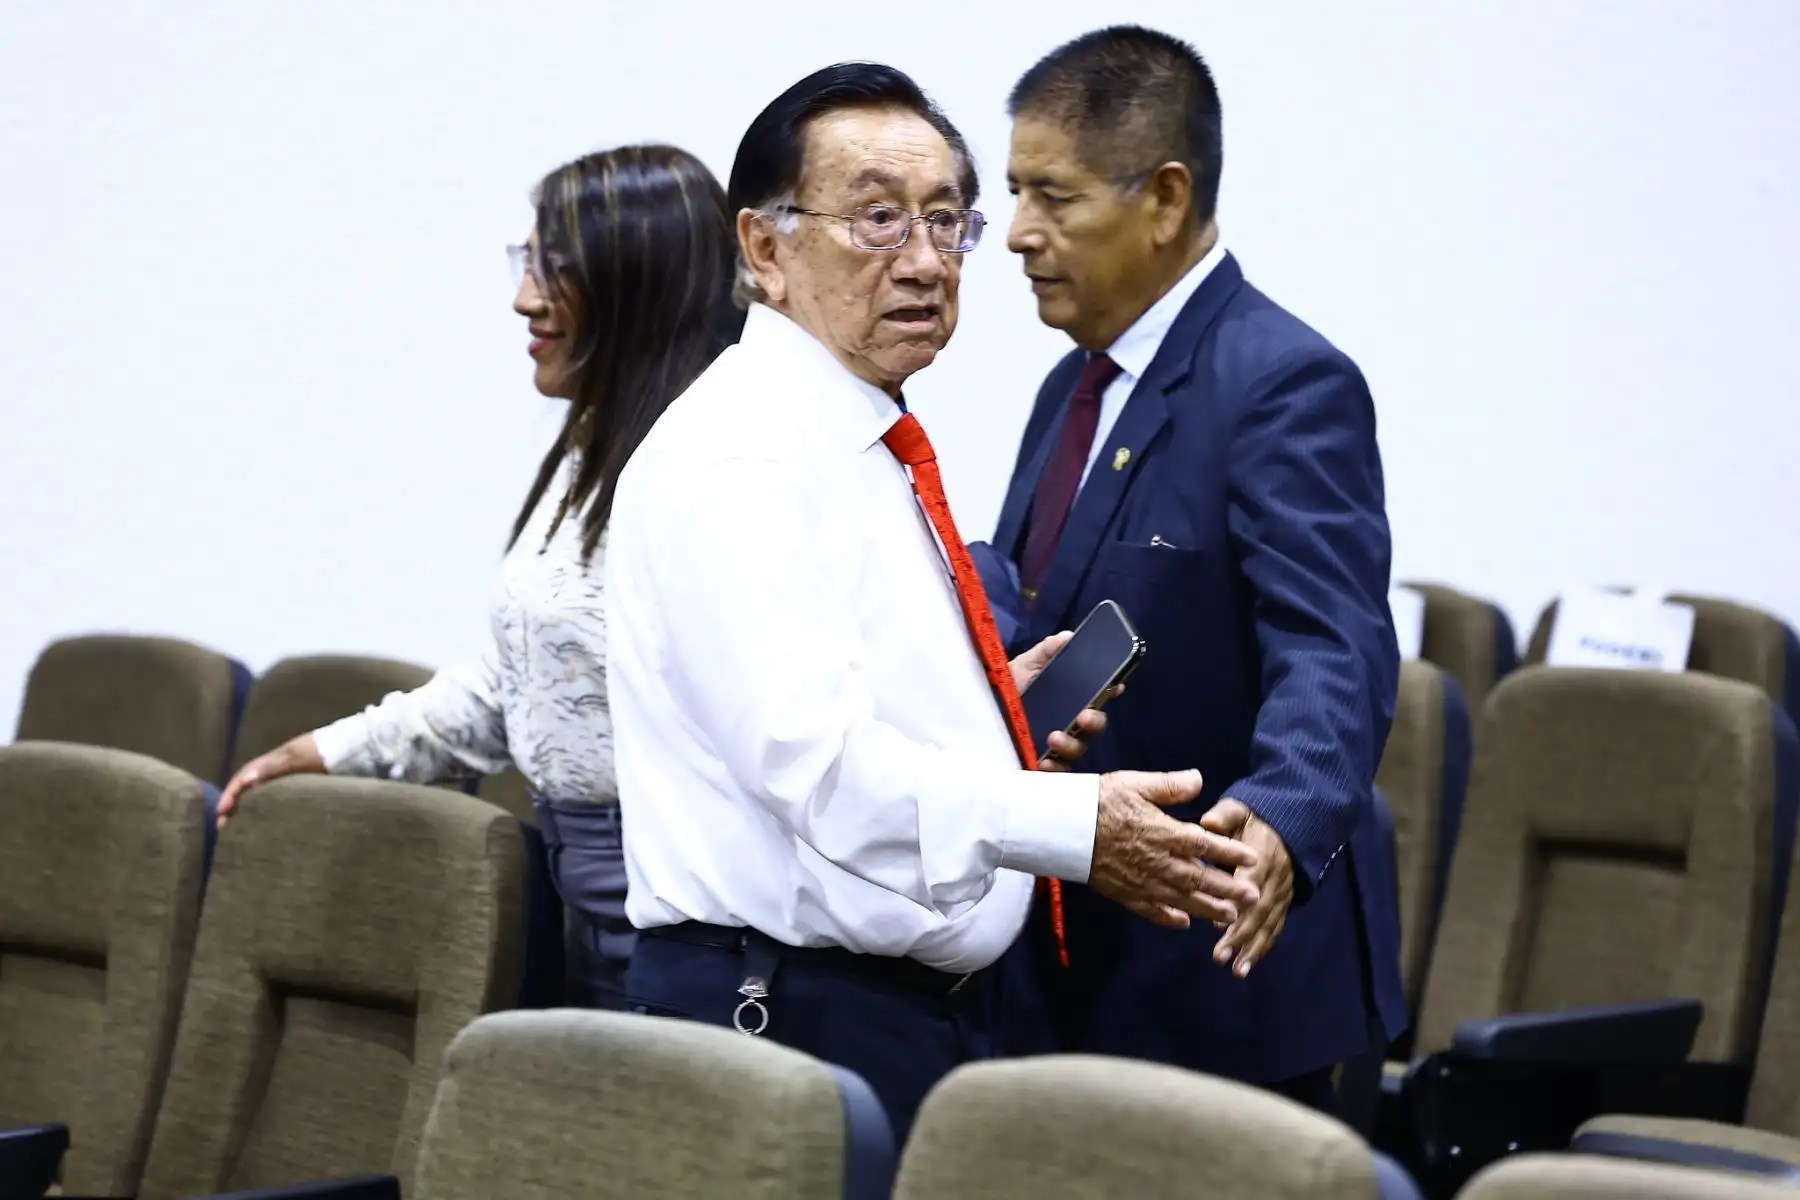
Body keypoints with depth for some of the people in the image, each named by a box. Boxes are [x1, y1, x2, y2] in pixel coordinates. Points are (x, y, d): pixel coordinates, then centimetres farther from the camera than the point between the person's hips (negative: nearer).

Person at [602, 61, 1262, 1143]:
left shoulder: (879, 450, 16)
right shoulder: (740, 458, -15)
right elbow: (815, 759, -25)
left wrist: (987, 714, 6)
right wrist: (1075, 828, -27)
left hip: (935, 1004, 9)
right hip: (796, 1014, -9)